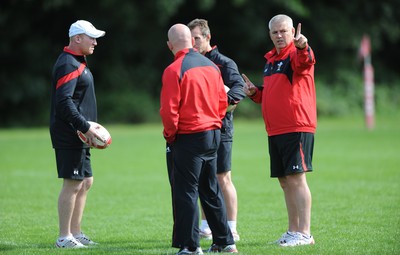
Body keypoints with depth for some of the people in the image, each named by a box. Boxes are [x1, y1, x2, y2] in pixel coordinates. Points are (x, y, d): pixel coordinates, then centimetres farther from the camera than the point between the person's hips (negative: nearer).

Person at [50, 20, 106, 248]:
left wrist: (88, 128, 17)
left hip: (79, 135, 11)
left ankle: (76, 233, 21)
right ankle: (64, 237, -3)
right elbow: (64, 101, -24)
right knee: (73, 184, -8)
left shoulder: (79, 63, 18)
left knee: (86, 182, 14)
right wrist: (86, 127, -23)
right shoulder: (68, 65, -15)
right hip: (69, 134, -11)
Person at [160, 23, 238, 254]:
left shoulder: (174, 70, -14)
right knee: (211, 190, 16)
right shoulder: (211, 66, 7)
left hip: (187, 138, -7)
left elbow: (169, 109, -16)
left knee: (186, 192, -1)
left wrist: (170, 134, -3)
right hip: (213, 135, 7)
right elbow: (222, 102, 11)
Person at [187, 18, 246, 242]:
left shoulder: (223, 63, -6)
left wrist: (228, 99, -40)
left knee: (223, 178, -5)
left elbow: (240, 86, -21)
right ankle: (206, 228, 19)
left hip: (220, 129, -6)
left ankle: (231, 230, -1)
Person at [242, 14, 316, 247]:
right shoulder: (271, 60, 18)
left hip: (297, 128, -9)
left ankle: (304, 233, -10)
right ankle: (293, 231, 20)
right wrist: (254, 92, 9)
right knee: (285, 181, 12)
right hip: (275, 131, 9)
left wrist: (302, 47, -55)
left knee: (296, 178, -11)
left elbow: (306, 61, -34)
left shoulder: (296, 54, -8)